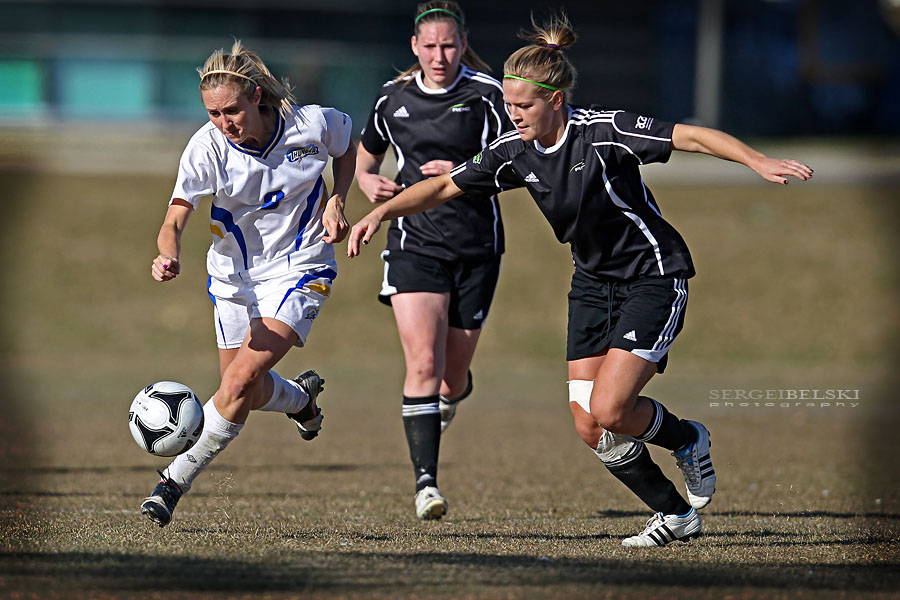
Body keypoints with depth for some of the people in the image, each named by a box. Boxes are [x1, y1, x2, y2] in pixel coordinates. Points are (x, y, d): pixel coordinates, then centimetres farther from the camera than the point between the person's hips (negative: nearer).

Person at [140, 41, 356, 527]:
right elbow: (176, 218, -25)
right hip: (233, 274, 3)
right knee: (249, 394, 10)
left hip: (298, 271, -3)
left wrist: (336, 202, -10)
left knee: (242, 380, -19)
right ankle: (302, 396, 46)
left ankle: (177, 479, -12)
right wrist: (168, 255, -48)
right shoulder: (207, 147, -19)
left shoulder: (313, 125, -18)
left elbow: (346, 149, 7)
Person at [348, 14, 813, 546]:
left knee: (609, 410, -19)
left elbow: (690, 137, -25)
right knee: (589, 426, -2)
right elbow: (445, 186, 6)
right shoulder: (516, 152, -4)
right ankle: (676, 515, 15)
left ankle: (688, 441, 13)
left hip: (654, 277, -7)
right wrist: (382, 212, -6)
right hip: (593, 281, 7)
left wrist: (759, 162, -37)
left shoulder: (603, 131, -22)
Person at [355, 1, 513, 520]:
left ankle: (453, 394, 47)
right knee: (423, 364, -16)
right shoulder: (393, 98, 6)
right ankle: (426, 482, -16)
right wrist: (369, 183, 0)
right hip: (415, 240, 1)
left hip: (477, 247, -1)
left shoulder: (487, 95, -4)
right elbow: (366, 159, 22)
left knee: (453, 374, 8)